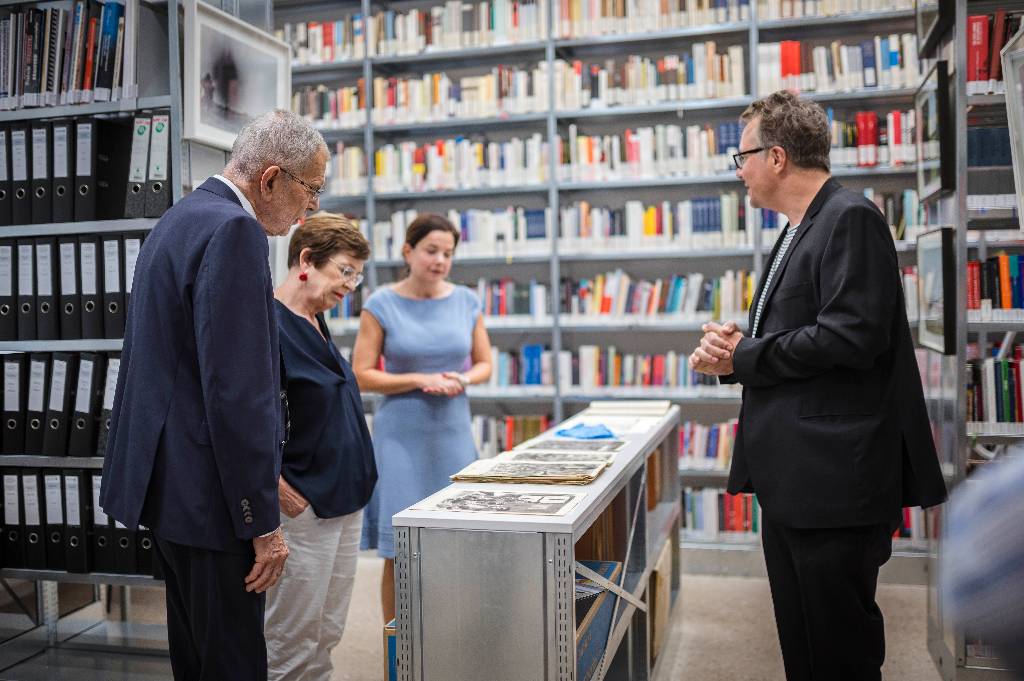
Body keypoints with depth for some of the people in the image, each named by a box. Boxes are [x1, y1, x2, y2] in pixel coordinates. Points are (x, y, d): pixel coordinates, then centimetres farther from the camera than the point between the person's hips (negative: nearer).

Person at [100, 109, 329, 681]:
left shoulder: (183, 218, 14)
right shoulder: (234, 231, -18)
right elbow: (237, 392, -23)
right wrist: (263, 523, -18)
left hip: (168, 479, 11)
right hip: (209, 491, -11)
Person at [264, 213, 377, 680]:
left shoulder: (315, 323, 12)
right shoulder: (268, 323, -16)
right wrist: (280, 489, -19)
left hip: (344, 499, 9)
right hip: (304, 506, -9)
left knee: (326, 638, 18)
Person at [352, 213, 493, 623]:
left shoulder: (466, 302, 5)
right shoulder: (382, 306, -4)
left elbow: (484, 364, 12)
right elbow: (362, 375, -6)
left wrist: (462, 379, -9)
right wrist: (420, 380, -15)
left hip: (454, 432, 3)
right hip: (401, 435, -3)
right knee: (399, 552, 0)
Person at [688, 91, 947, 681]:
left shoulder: (851, 219, -12)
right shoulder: (801, 230, 18)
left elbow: (852, 335, -23)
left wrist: (743, 358, -13)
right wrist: (732, 350, 0)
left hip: (835, 478, -10)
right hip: (792, 477, 10)